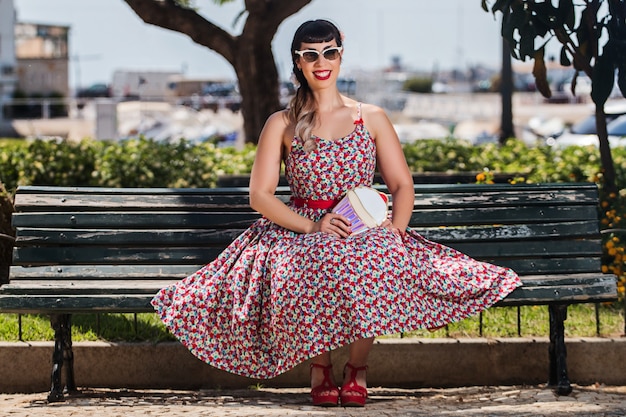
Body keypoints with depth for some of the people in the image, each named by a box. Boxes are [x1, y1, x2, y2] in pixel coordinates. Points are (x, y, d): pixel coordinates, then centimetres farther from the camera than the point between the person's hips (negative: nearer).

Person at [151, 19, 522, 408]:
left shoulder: (372, 118, 12)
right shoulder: (282, 124, 9)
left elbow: (403, 186, 10)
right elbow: (260, 194, 1)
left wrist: (395, 229, -12)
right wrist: (312, 227, -15)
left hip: (366, 233, 1)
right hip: (299, 231, 0)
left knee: (373, 259, -38)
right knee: (314, 265, -39)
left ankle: (357, 367, -17)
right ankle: (320, 366, -17)